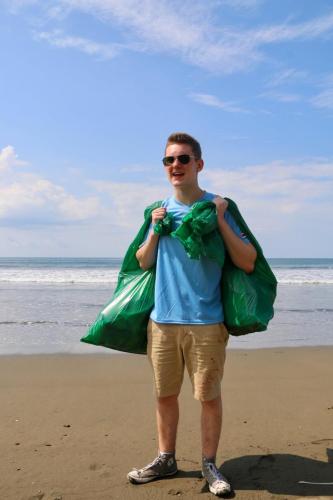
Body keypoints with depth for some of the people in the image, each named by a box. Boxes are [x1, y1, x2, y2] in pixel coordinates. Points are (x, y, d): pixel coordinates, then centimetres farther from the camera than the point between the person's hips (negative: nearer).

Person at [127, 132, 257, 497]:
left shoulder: (218, 208, -3)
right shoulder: (160, 209, 8)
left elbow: (248, 263, -7)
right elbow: (143, 263, 13)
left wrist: (220, 221, -15)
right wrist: (155, 230, -3)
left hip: (205, 321, -3)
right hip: (162, 319, 4)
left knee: (209, 397, 5)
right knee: (164, 395, 14)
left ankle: (209, 464, 24)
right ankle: (166, 459, 31)